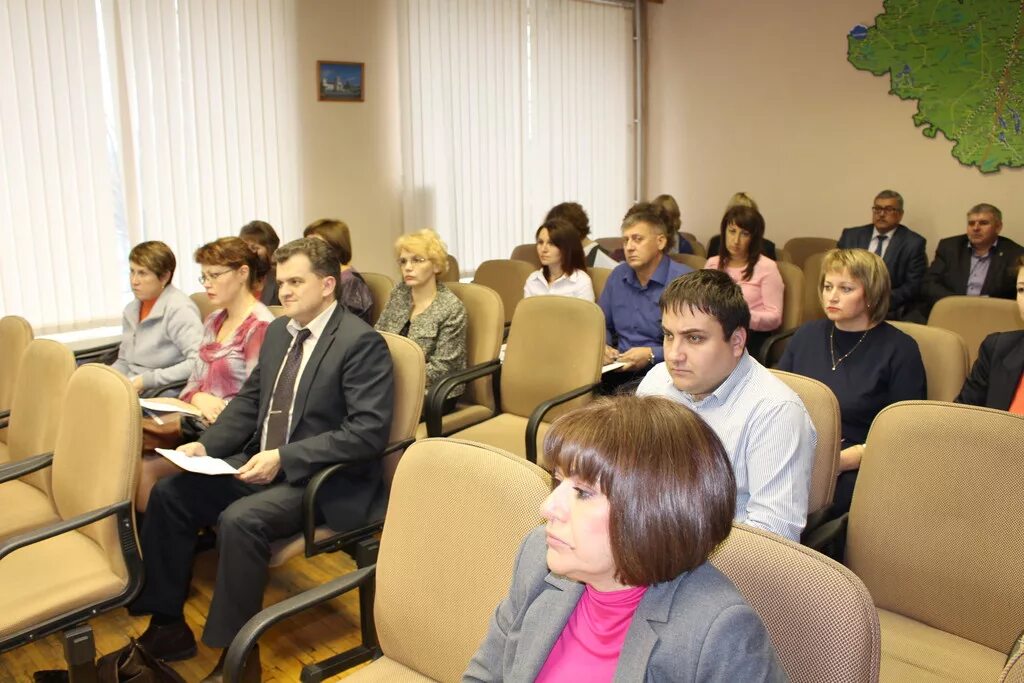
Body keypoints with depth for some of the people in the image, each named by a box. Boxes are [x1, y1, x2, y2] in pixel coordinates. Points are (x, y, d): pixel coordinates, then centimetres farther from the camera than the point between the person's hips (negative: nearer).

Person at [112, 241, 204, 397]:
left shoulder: (179, 309, -12)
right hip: (130, 392, 8)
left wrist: (147, 380, -19)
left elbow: (198, 361, -22)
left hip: (165, 396, -8)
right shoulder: (131, 310, 14)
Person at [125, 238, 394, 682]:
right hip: (261, 461, 9)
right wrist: (207, 445, 0)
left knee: (239, 520, -30)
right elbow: (249, 399, 17)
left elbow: (369, 431, -23)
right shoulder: (279, 331, 10)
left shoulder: (361, 342, -16)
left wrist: (283, 457, -25)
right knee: (169, 493, -3)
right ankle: (168, 626, 9)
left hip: (324, 479, -8)